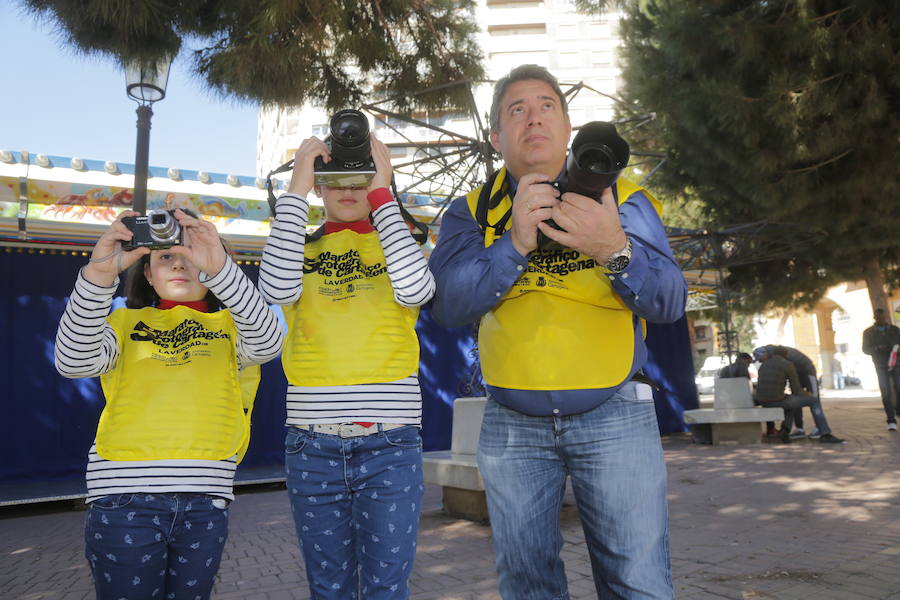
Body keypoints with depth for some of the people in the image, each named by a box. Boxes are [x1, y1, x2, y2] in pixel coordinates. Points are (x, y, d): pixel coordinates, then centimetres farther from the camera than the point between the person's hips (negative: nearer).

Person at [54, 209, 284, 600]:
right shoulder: (125, 322, 11)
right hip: (125, 495, -1)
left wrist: (219, 267, -25)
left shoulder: (230, 326, 10)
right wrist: (99, 274, -20)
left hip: (206, 500, 1)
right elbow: (74, 361, -7)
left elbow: (268, 342, -12)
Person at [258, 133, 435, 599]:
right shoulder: (300, 247, 10)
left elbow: (414, 289, -14)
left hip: (390, 443, -1)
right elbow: (278, 289, -13)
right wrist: (296, 191, -9)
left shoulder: (396, 243, 8)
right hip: (312, 445, 1)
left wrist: (381, 194, -11)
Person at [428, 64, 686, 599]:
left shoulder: (622, 198, 2)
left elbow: (669, 301, -9)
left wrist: (616, 250, -29)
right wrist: (514, 243, -26)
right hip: (513, 425, 1)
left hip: (616, 417, -1)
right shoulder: (472, 212, 4)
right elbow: (449, 304, -12)